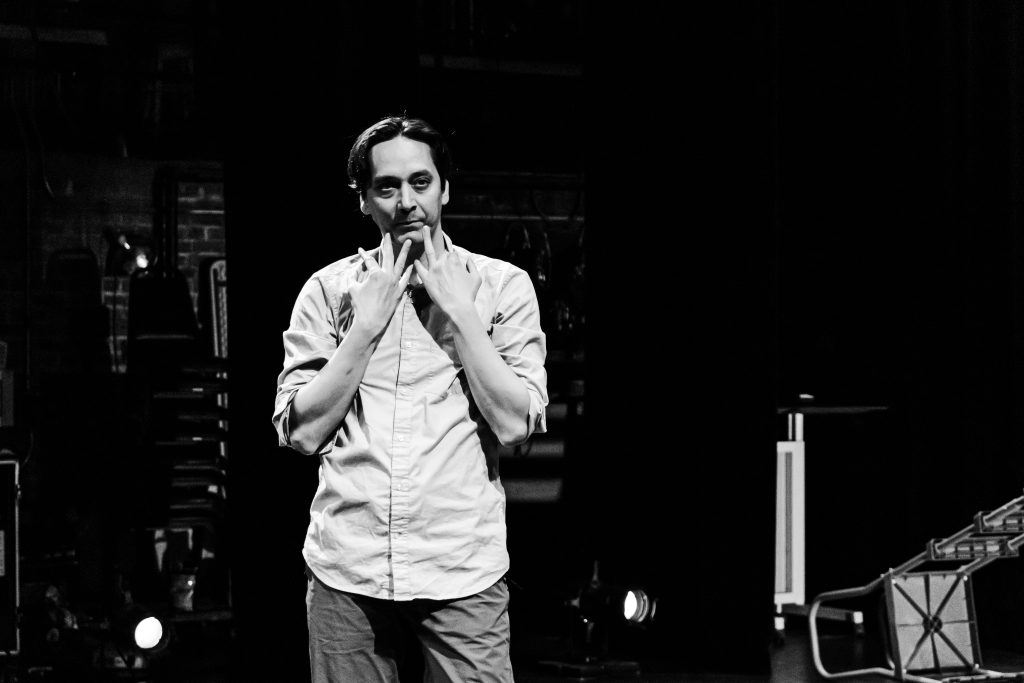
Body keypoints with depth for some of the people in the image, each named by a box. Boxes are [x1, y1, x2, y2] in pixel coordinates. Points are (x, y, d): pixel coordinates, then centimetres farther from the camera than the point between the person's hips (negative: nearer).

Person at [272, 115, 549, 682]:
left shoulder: (501, 285, 3)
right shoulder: (329, 289, 6)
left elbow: (515, 423, -6)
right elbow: (302, 432, -1)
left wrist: (458, 311, -8)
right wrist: (366, 324, -6)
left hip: (463, 570, -1)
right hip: (346, 568, 1)